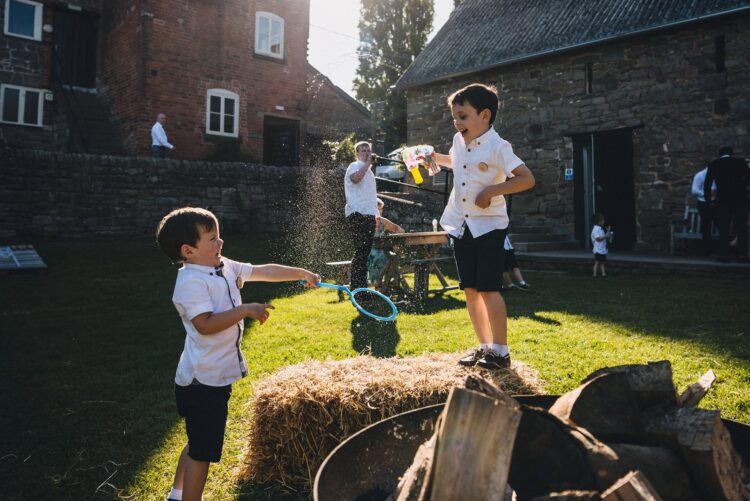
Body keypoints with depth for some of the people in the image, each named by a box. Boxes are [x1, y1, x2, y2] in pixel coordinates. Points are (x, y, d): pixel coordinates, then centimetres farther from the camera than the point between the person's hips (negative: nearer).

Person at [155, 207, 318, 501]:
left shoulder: (225, 267, 5)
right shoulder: (191, 281, -21)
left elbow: (265, 271, 10)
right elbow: (206, 324, -31)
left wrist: (302, 273, 10)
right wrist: (246, 310, -27)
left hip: (217, 376, 10)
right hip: (203, 380, -10)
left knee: (199, 442, 24)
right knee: (203, 450, 1)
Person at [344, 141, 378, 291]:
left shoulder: (368, 170, 24)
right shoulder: (354, 166, -4)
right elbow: (355, 178, -30)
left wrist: (376, 201, 21)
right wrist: (367, 163, -22)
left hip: (369, 215, 9)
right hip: (357, 214, -9)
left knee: (366, 250, 12)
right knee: (361, 250, -12)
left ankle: (362, 286, 21)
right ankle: (355, 287, -7)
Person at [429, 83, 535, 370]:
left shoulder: (497, 146, -14)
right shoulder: (459, 141, 7)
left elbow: (527, 178, -19)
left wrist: (493, 190, -26)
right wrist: (435, 157, 15)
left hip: (489, 225, -7)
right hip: (460, 225, 7)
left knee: (488, 289, -6)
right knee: (470, 289, 9)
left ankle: (500, 351, 6)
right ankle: (484, 346, 20)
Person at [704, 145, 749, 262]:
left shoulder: (713, 164, 3)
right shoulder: (741, 162, 3)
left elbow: (707, 184, -2)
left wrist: (709, 199, 6)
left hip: (723, 200, 0)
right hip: (740, 199, 0)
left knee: (723, 228, 3)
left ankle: (724, 254, -3)